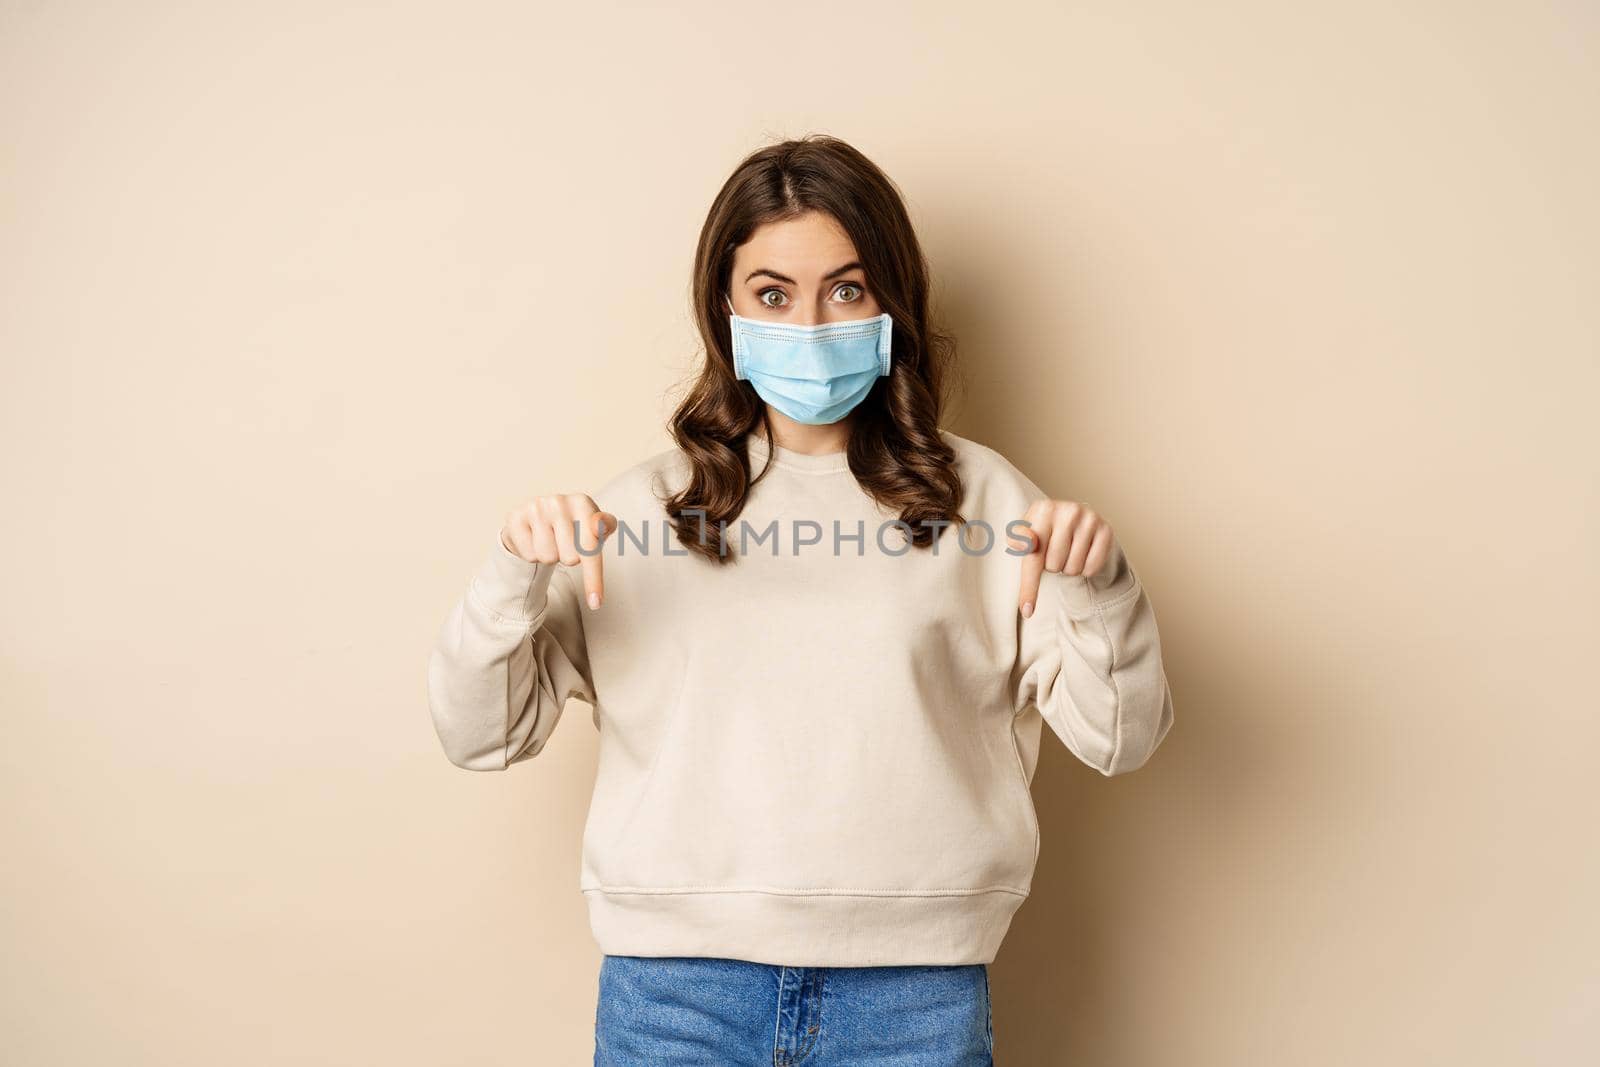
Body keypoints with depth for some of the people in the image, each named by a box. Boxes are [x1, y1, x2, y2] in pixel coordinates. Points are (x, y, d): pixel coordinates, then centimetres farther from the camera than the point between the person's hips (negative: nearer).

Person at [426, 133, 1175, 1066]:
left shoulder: (979, 497, 3)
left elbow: (1121, 739, 1)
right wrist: (517, 574, -16)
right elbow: (480, 735, 2)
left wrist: (1097, 586, -18)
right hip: (675, 987, 1)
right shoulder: (646, 508, 4)